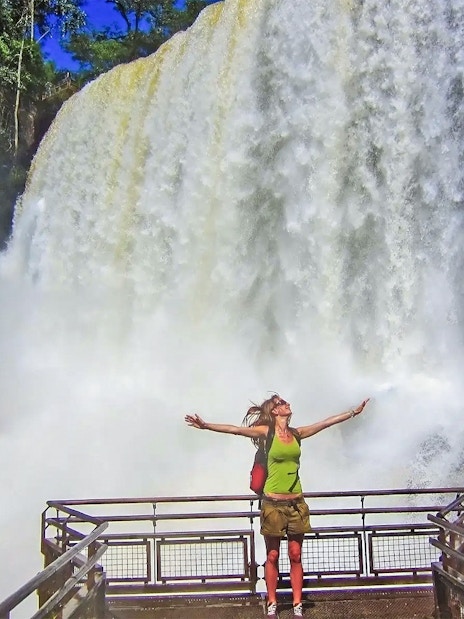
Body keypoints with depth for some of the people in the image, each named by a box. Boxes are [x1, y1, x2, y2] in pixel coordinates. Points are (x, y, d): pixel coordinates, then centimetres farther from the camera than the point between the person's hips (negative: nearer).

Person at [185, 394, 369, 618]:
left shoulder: (297, 433, 6)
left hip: (296, 503, 4)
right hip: (273, 504, -3)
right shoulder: (266, 432, -6)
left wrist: (353, 412, 15)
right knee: (272, 556, 7)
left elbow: (327, 422, 11)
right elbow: (234, 429, -16)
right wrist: (206, 425, -26)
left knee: (295, 556, 8)